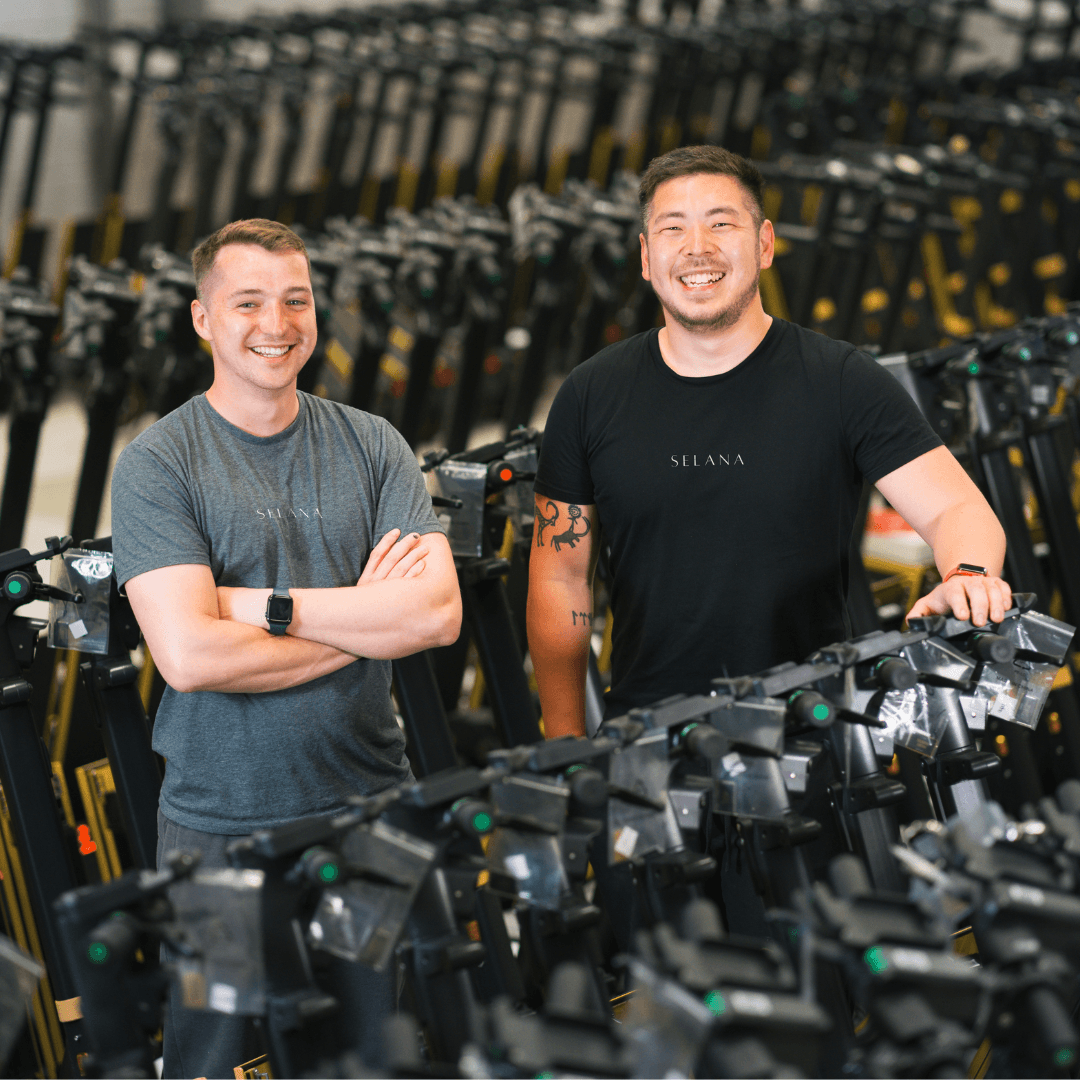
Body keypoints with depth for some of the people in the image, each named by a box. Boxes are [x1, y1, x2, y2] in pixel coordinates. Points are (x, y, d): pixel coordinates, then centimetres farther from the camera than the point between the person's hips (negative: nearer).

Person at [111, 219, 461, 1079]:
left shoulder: (371, 446, 4)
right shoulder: (157, 465, -7)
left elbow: (439, 612, -9)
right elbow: (190, 654, -19)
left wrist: (264, 604, -15)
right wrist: (368, 619, -10)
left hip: (372, 803, 3)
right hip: (220, 825, -3)